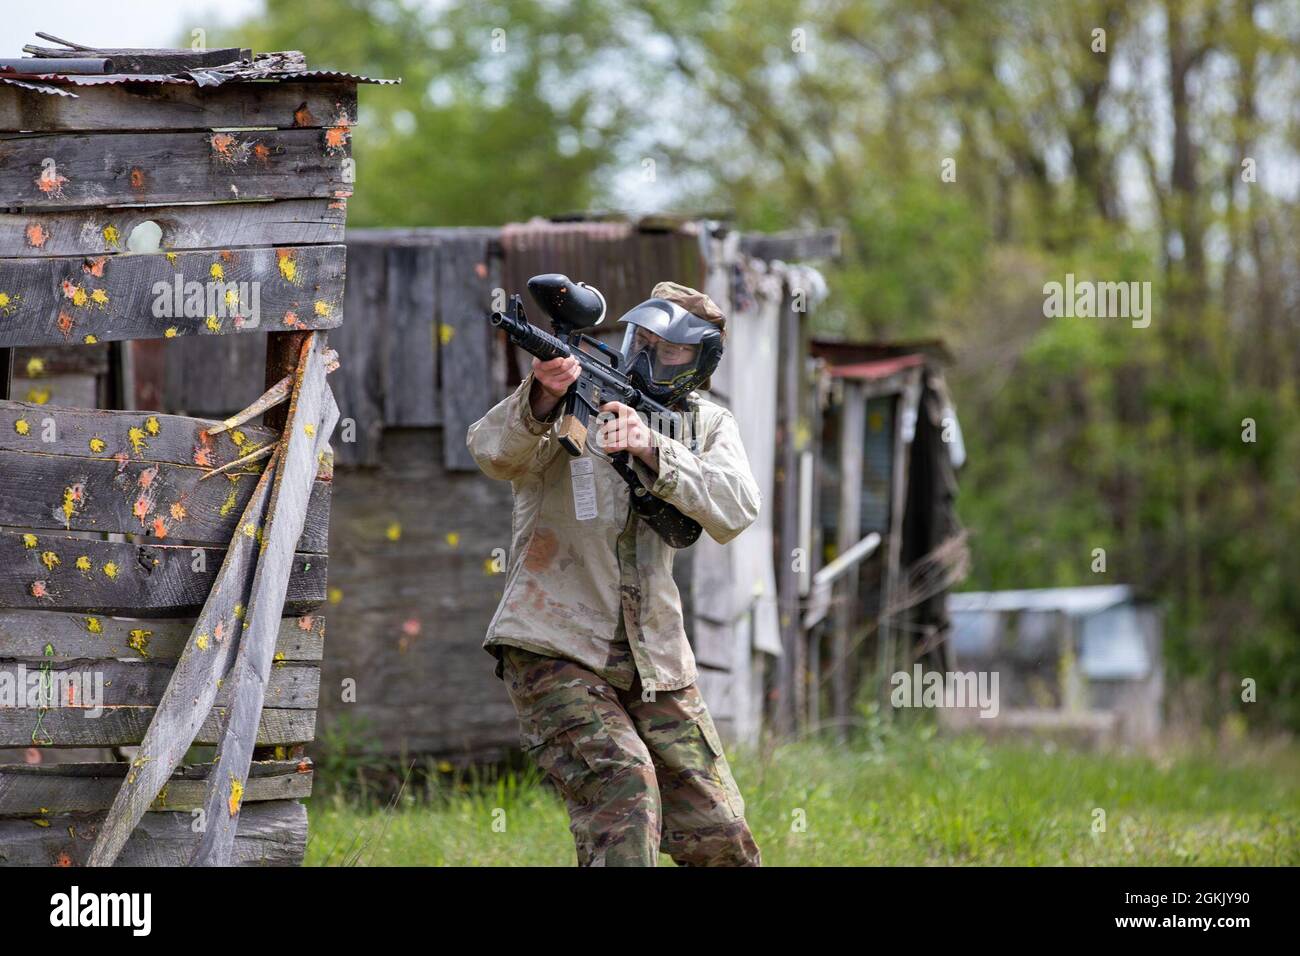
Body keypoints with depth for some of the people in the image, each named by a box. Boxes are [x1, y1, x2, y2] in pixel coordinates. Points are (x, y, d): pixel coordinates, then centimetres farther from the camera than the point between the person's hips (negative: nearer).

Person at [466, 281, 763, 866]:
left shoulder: (710, 426, 6)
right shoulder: (573, 398, -7)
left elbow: (734, 511, -14)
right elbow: (495, 454, -26)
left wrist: (651, 449, -28)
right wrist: (542, 399, -46)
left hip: (656, 663, 5)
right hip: (555, 652, -5)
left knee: (721, 840, 5)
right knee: (623, 786, -26)